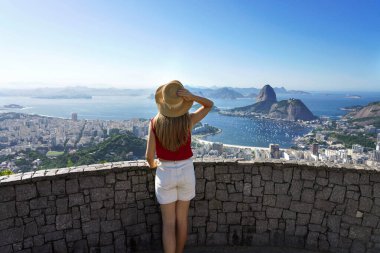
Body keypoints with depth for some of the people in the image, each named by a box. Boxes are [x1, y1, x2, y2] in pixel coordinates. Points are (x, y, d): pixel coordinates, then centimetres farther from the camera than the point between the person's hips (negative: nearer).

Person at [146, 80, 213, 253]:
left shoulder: (155, 123, -14)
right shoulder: (188, 120, -14)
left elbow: (149, 155, -13)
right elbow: (209, 105, 2)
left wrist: (152, 164, 11)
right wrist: (192, 97, -17)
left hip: (165, 174, -1)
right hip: (186, 172, 1)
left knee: (168, 223, 10)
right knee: (182, 219, 20)